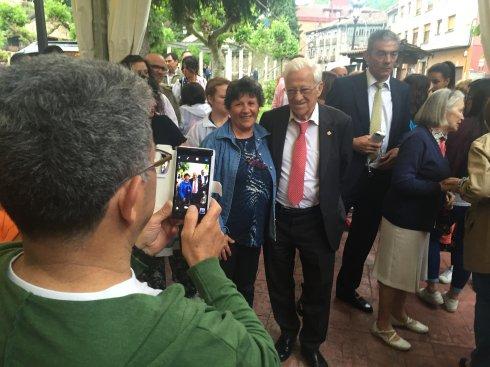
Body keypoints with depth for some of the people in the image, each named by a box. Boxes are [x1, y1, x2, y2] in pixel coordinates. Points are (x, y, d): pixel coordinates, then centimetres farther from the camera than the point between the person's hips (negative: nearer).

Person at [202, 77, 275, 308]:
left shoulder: (265, 139, 2)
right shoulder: (215, 141, -10)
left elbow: (272, 183, 7)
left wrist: (270, 228, 2)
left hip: (255, 232, 4)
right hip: (225, 235, -4)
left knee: (246, 288, 22)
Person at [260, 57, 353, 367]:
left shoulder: (339, 122, -8)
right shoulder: (271, 120, -4)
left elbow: (346, 170, 0)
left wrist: (335, 210, 0)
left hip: (318, 219, -1)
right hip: (276, 216, 2)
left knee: (318, 287, 16)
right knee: (279, 284, 20)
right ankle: (287, 333, 48)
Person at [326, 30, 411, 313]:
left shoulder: (403, 91, 5)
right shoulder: (344, 85, -7)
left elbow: (406, 131, 13)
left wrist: (398, 150, -7)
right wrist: (352, 143, -19)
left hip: (381, 176, 5)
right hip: (345, 174, -5)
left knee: (364, 238, 18)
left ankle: (348, 288, 40)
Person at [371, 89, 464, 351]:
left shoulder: (438, 140, 9)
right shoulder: (418, 138, -19)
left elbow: (431, 180, 13)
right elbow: (402, 181, -26)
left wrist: (445, 193, -4)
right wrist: (440, 187, -23)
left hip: (421, 219, 9)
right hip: (403, 219, -9)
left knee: (407, 271, 23)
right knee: (392, 274, 6)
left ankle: (399, 315, 43)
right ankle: (382, 325, 23)